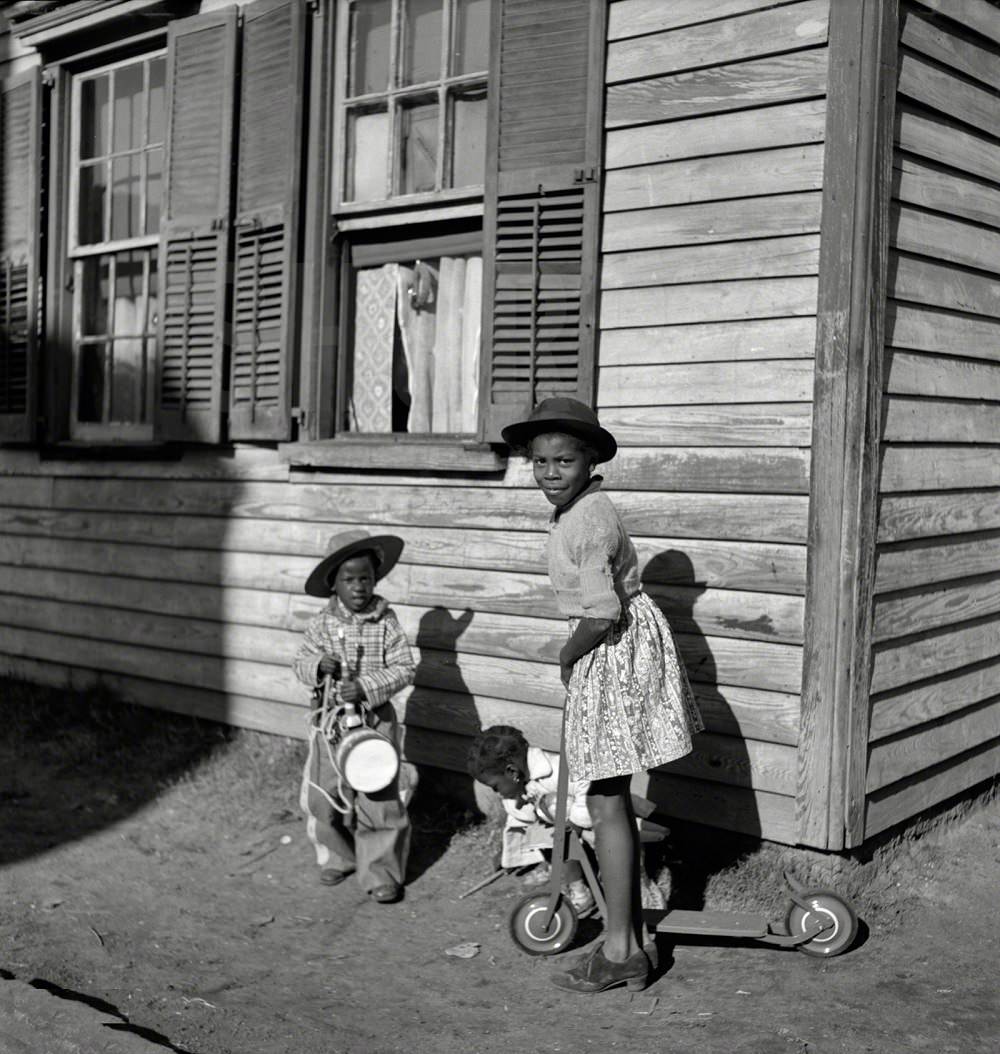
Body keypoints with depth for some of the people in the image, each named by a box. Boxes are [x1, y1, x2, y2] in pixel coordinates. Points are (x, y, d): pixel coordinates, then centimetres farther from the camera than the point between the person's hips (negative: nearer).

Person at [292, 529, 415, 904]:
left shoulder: (386, 624, -7)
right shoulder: (323, 624, -1)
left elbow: (403, 669, -10)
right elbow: (300, 661, 4)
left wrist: (365, 686, -22)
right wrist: (317, 666, -19)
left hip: (375, 721, -2)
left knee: (378, 800, 0)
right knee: (324, 796, 11)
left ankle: (381, 872, 14)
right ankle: (336, 857, 33)